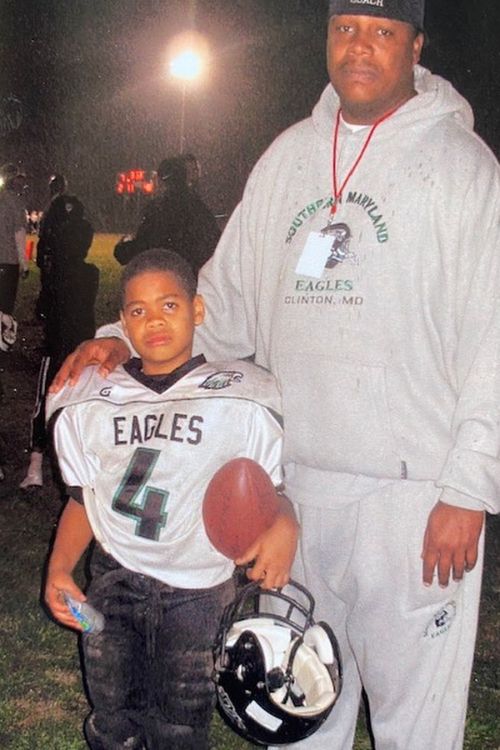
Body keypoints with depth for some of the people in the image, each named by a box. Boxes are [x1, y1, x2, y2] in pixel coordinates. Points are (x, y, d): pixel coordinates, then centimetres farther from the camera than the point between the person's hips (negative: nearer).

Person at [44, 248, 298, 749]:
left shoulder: (242, 398, -6)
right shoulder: (90, 402, 4)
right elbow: (82, 499, 11)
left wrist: (285, 525, -22)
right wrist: (59, 567, -2)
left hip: (198, 590, -2)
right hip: (113, 580, 3)